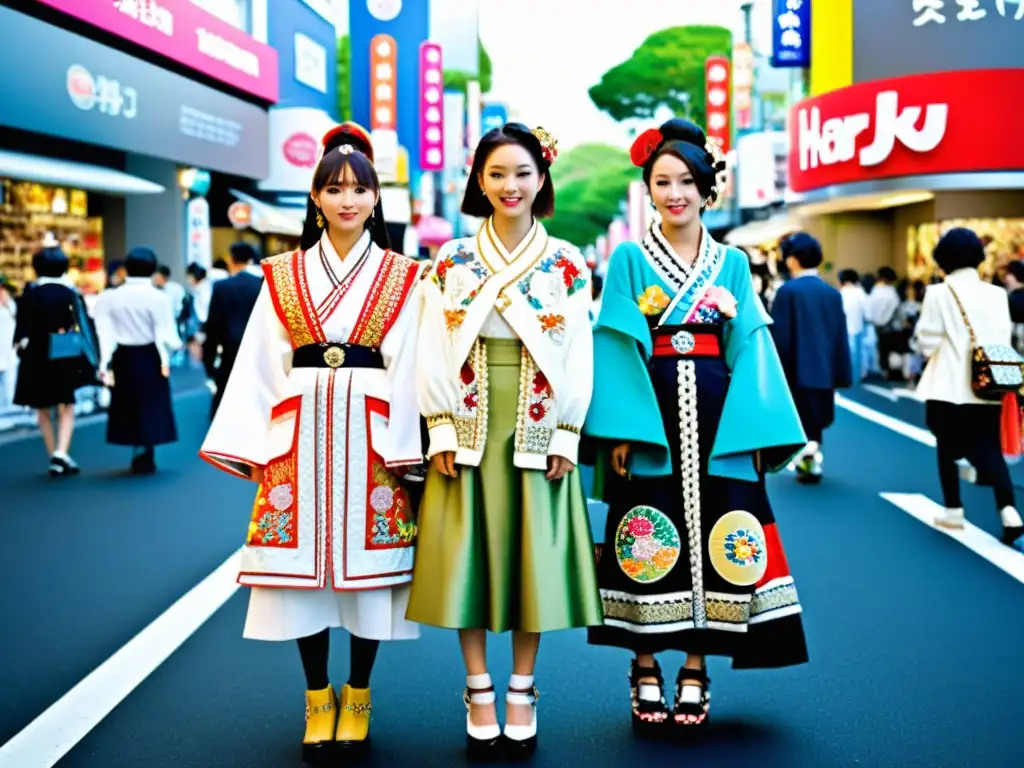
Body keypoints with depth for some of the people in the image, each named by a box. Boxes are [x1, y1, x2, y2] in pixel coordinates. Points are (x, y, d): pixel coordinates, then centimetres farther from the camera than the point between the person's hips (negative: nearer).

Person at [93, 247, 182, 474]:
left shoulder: (109, 297, -3)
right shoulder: (158, 297, -11)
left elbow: (106, 333, -6)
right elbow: (165, 333, -10)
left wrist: (105, 364, -4)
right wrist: (165, 360, 5)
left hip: (123, 358, 3)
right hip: (150, 358, -3)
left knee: (129, 407, 14)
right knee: (150, 407, 7)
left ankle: (139, 455, 21)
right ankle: (145, 459, 7)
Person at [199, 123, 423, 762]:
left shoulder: (401, 278, 6)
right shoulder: (284, 276, 10)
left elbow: (408, 368, -1)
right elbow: (261, 365, 6)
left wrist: (403, 448, -9)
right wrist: (251, 446, -1)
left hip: (369, 433, -1)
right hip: (300, 436, 1)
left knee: (367, 560, 1)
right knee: (303, 560, 1)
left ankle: (358, 696, 16)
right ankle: (318, 698, 15)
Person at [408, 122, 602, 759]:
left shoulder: (567, 264, 3)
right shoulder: (452, 261, 3)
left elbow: (578, 356, 1)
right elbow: (436, 352, 1)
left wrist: (566, 435, -5)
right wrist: (442, 429, -6)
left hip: (537, 429, 0)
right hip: (469, 428, 0)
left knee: (532, 554, 4)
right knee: (468, 556, 3)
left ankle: (522, 691, 18)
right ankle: (479, 691, 16)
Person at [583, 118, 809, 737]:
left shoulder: (733, 264, 11)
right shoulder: (629, 259, 4)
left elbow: (748, 350, 6)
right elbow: (616, 348, -3)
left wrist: (753, 431, -4)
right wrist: (618, 431, -13)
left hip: (715, 417, 2)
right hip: (649, 413, -2)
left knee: (710, 543, 3)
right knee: (648, 543, 1)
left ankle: (695, 672, 15)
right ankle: (646, 673, 13)